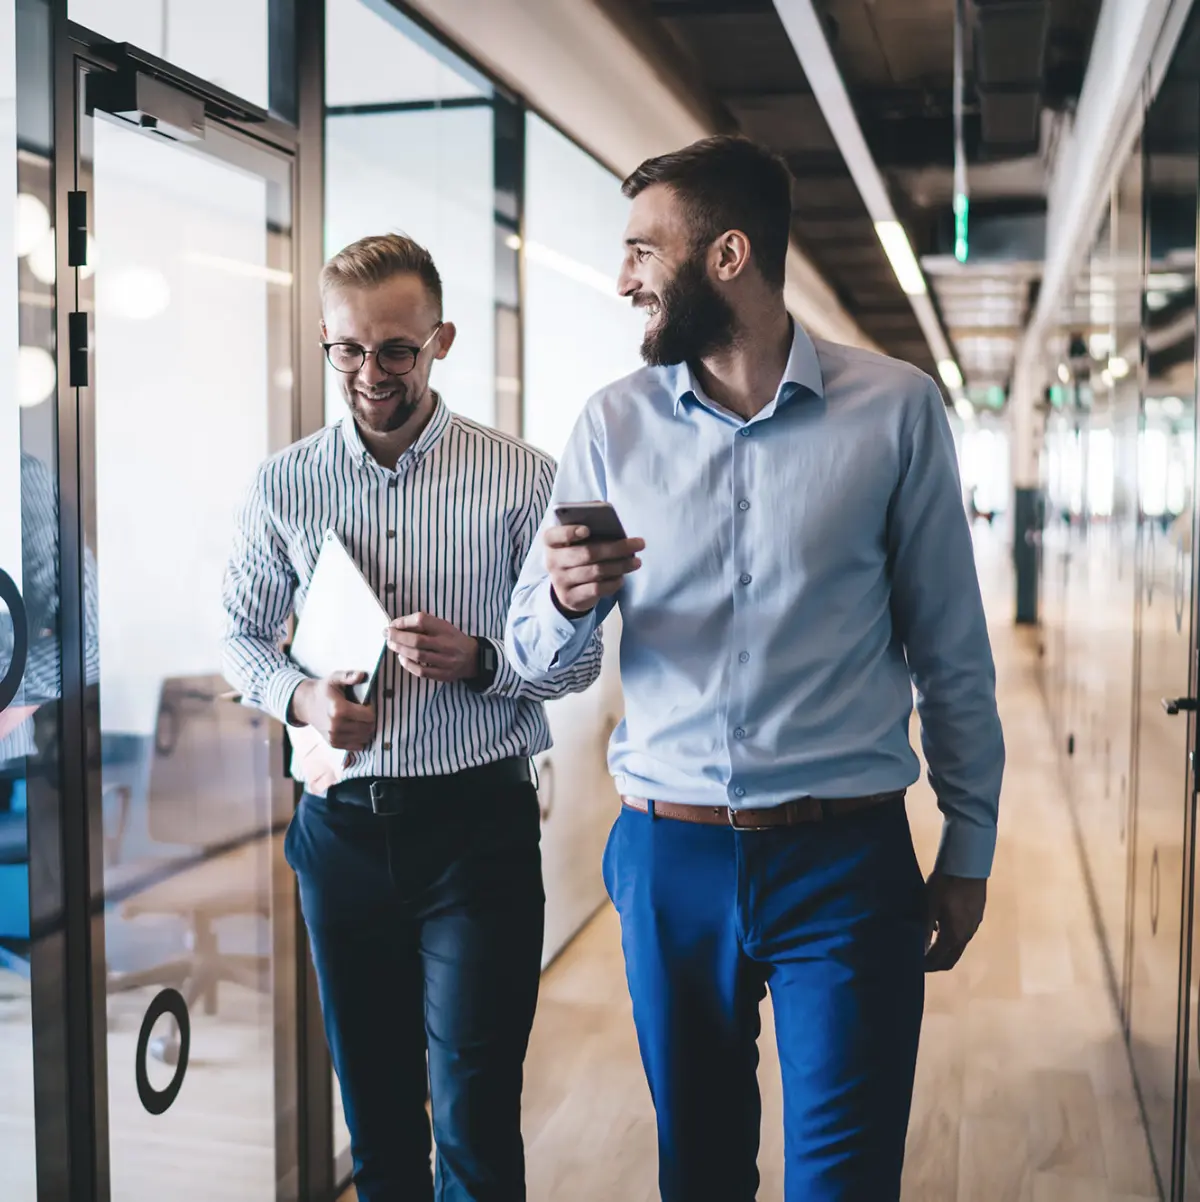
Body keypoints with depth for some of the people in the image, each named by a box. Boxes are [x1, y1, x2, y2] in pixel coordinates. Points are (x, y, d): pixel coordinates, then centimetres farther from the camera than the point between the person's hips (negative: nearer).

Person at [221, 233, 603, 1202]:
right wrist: (299, 697, -8)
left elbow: (578, 657, 0)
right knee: (374, 1108, 15)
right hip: (342, 825, 3)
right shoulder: (285, 485, 4)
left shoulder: (522, 478, -4)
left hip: (478, 824, -3)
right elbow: (243, 636, 13)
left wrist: (478, 660, -19)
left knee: (474, 1115, 0)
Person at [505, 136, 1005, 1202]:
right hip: (669, 857, 3)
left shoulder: (896, 408, -3)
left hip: (846, 862, -2)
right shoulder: (614, 423, 2)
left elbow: (950, 647, 2)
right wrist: (567, 602, -19)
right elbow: (536, 655, 4)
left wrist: (969, 850, 3)